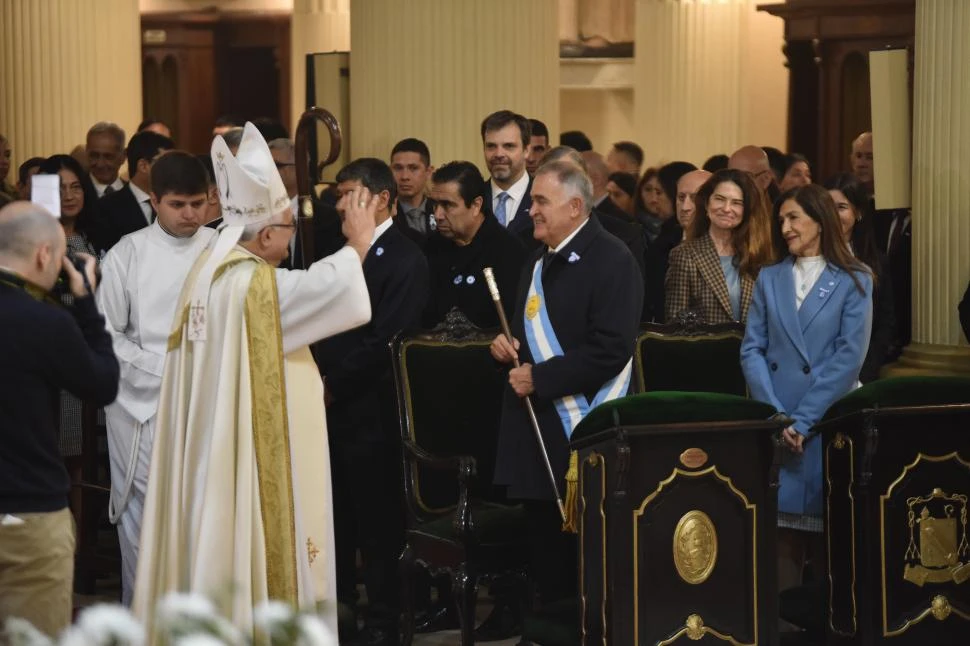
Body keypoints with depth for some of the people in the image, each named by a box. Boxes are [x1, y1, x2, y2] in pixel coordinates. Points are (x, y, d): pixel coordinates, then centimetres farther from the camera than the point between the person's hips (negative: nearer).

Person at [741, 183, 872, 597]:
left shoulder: (854, 281, 3)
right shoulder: (769, 279, 12)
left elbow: (850, 356, -6)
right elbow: (752, 350, 5)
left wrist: (802, 419, -12)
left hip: (829, 421, -2)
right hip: (774, 426, 2)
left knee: (827, 522, -2)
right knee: (781, 527, -2)